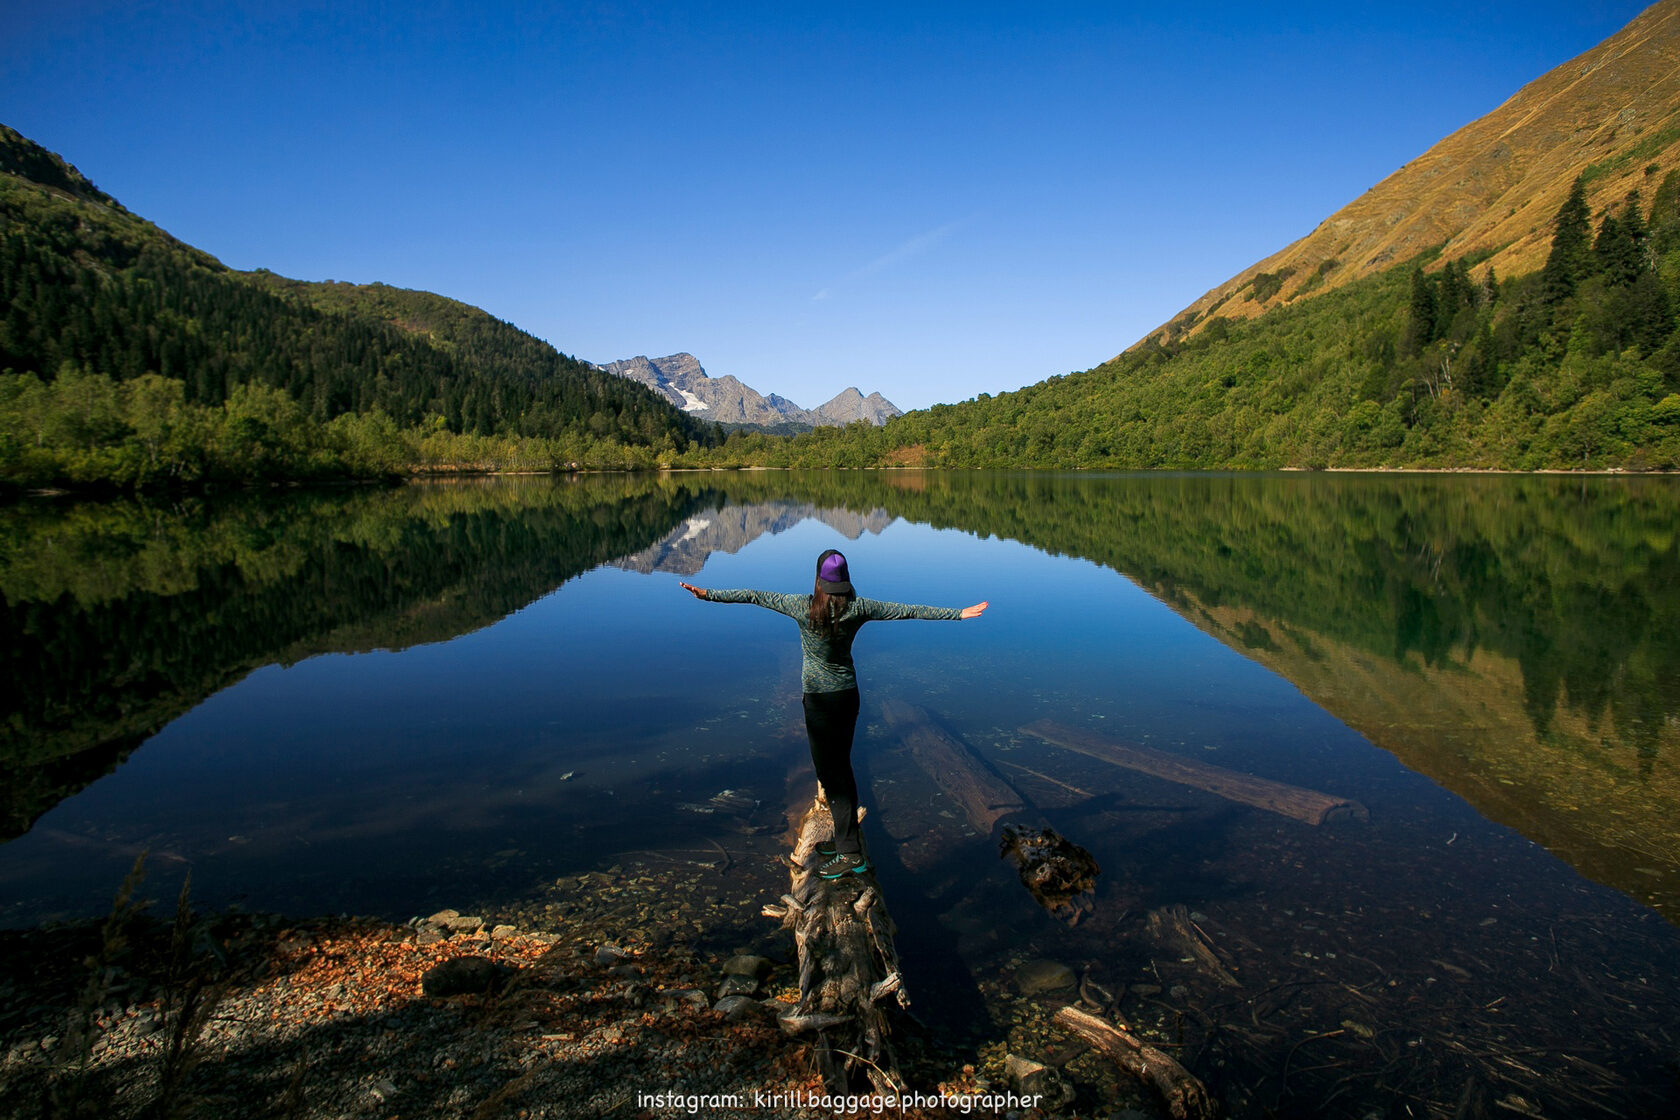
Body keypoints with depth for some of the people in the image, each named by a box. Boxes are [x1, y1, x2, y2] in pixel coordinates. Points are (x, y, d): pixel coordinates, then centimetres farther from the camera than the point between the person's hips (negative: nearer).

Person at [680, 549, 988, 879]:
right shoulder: (857, 608, -5)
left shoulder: (805, 607, -15)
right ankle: (844, 840, 28)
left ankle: (851, 854, 3)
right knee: (840, 767, 17)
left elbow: (755, 597, -10)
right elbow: (908, 610, -2)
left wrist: (708, 594, -3)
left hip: (819, 699, -5)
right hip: (848, 693, 5)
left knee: (831, 772, 0)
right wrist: (958, 614, 4)